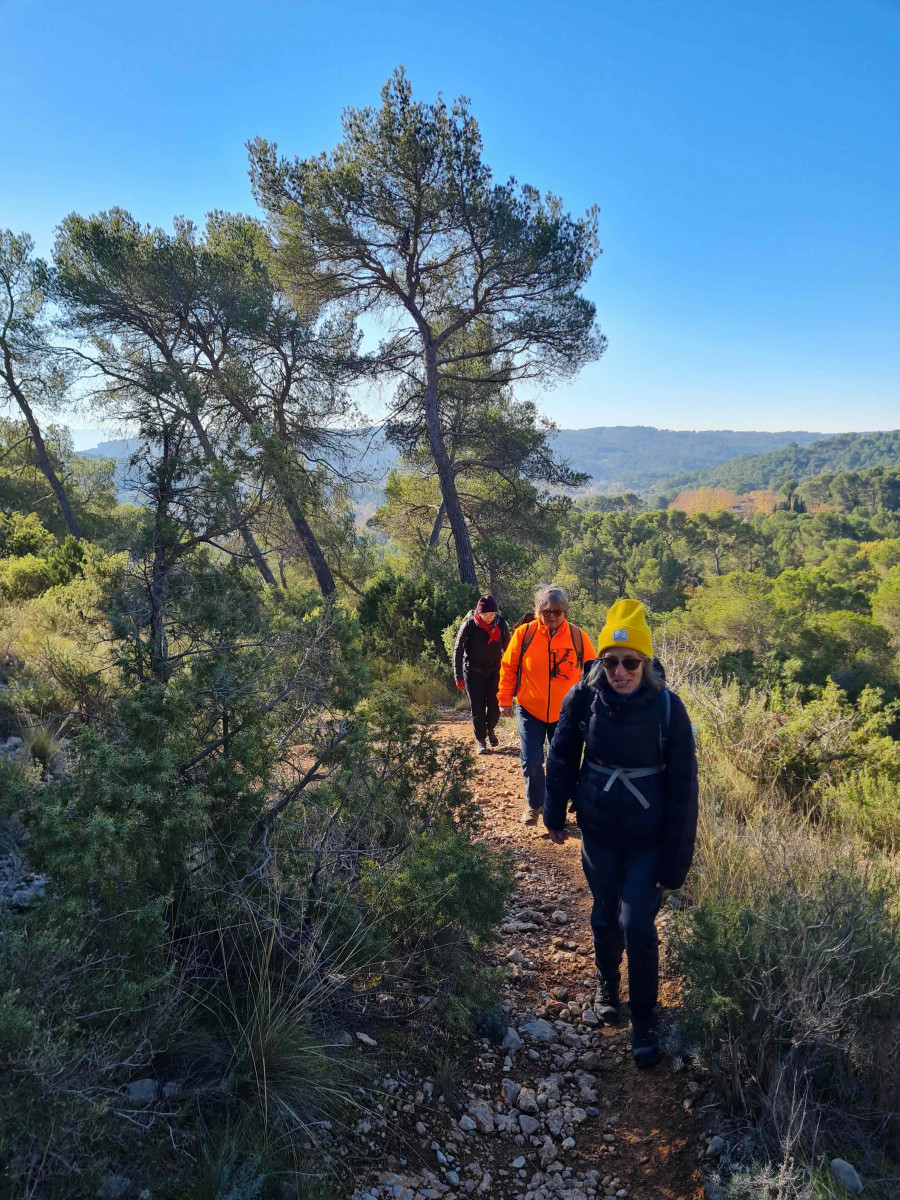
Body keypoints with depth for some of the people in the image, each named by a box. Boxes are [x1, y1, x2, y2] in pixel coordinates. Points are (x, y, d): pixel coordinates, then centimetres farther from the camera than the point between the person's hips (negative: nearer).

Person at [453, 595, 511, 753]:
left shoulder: (501, 624, -8)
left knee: (495, 706, 1)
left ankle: (490, 729, 31)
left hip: (494, 671, 2)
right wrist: (459, 677, -8)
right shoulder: (469, 625, -16)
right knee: (477, 708, 0)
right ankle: (481, 741, 14)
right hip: (473, 673, -2)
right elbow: (458, 650, -8)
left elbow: (507, 648, 4)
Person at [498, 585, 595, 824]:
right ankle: (533, 805, 22)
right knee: (531, 760, -2)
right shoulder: (524, 633, -10)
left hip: (564, 713, 1)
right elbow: (508, 667, 0)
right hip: (530, 710, -1)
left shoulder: (578, 636, -7)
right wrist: (505, 699, -1)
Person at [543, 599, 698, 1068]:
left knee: (638, 926, -2)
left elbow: (682, 787, -11)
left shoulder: (667, 707, -18)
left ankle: (644, 1021, 20)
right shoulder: (583, 698, -13)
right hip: (598, 832, 2)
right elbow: (562, 759, 3)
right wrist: (554, 814, 10)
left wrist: (676, 857, -10)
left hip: (649, 839, -2)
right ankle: (607, 986, 45)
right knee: (605, 916, 18)